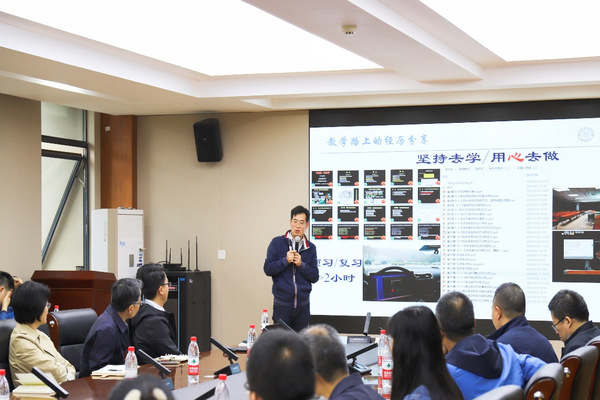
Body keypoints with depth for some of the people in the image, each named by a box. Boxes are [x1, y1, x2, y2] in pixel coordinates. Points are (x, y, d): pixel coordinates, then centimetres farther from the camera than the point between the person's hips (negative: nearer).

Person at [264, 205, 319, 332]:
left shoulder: (310, 248, 7)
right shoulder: (277, 243, 1)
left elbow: (314, 277, 3)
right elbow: (268, 269, -3)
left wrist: (301, 264, -12)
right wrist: (286, 261, -16)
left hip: (303, 304, 2)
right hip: (282, 304, -2)